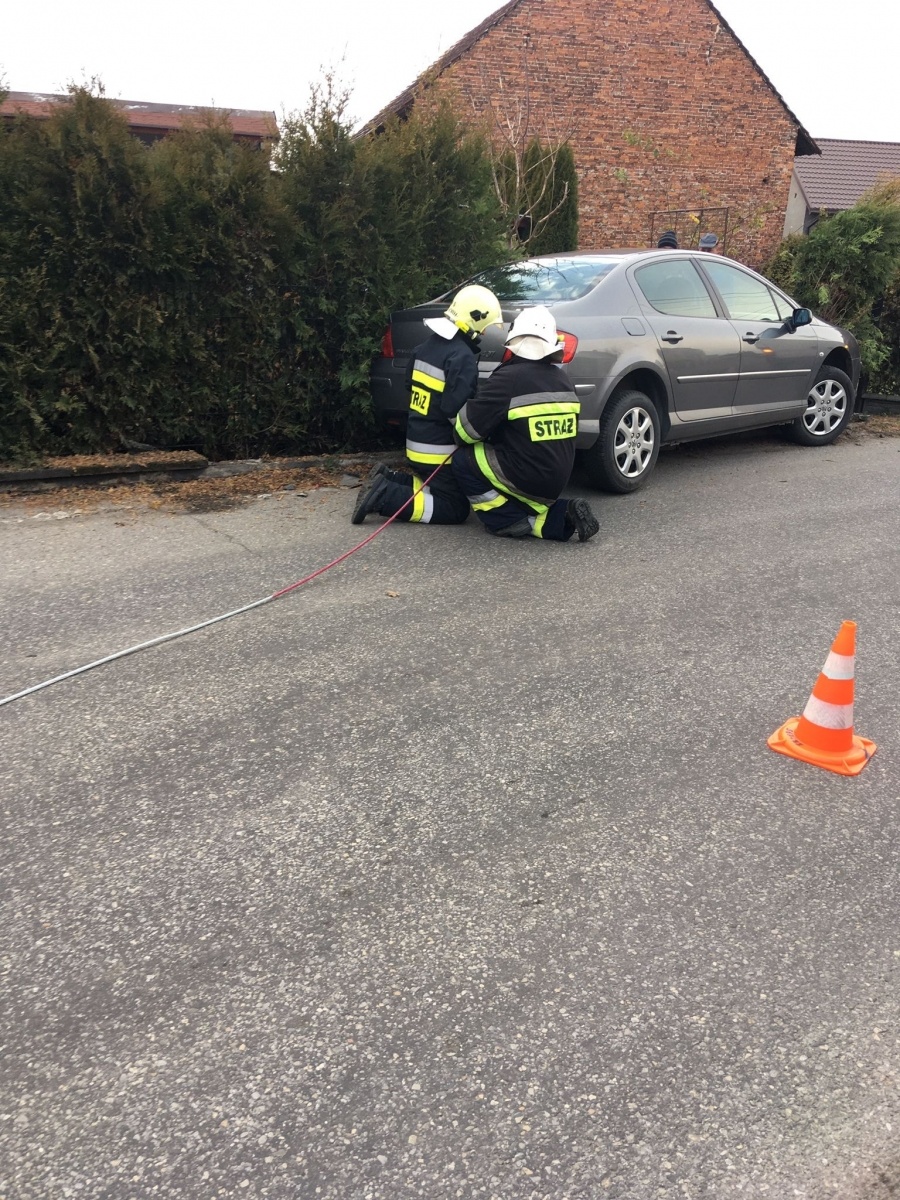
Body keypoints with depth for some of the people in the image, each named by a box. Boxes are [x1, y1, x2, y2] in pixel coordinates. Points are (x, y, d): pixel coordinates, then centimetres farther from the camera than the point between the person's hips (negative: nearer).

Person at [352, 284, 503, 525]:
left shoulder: (429, 345, 8)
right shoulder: (462, 356, -19)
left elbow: (410, 385, 17)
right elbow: (456, 410, -26)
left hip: (417, 441, 9)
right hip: (439, 449, -9)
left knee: (440, 488, 25)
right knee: (456, 509, -2)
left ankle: (388, 480, 10)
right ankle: (385, 497, -13)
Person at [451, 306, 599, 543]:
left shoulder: (508, 377, -15)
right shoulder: (563, 379, 8)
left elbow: (470, 426, -11)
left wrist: (459, 441, 12)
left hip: (526, 477, -8)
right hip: (557, 479, 8)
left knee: (464, 461, 4)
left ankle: (513, 523, -2)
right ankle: (560, 516, 6)